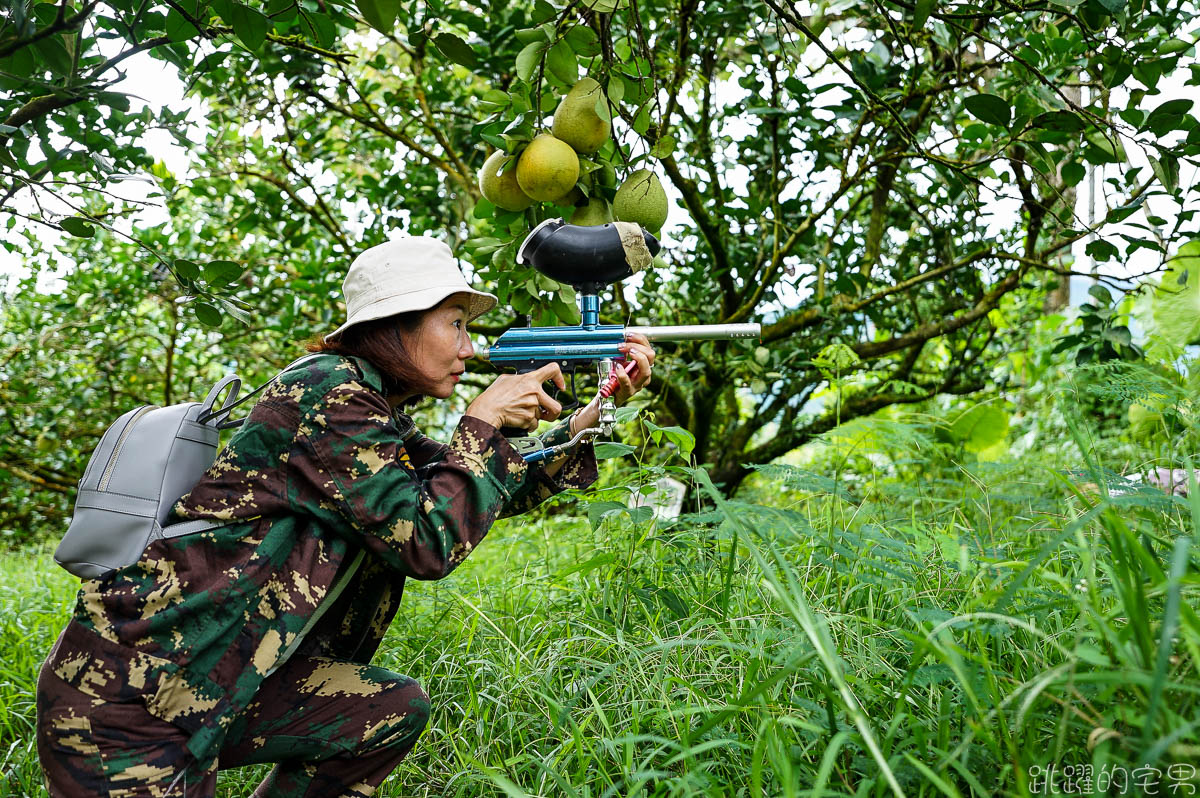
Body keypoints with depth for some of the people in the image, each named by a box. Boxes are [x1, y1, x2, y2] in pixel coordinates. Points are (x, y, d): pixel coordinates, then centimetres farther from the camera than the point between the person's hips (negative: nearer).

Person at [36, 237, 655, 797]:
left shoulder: (380, 420, 11)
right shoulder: (328, 392, -18)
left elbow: (497, 490, 13)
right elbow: (429, 539, -21)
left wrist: (596, 413, 6)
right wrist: (482, 421, -12)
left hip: (227, 681, 9)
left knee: (397, 710, 4)